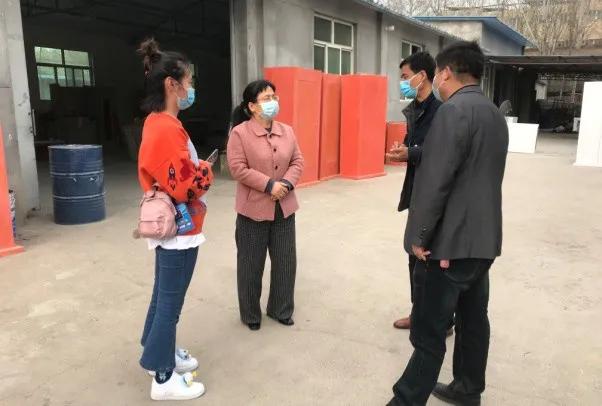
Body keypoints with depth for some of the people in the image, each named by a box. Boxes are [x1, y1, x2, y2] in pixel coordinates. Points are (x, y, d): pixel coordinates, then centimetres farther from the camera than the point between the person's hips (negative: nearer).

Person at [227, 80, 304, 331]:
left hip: (284, 208, 5)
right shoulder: (239, 133, -9)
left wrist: (286, 183, -13)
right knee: (251, 263, 8)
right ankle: (250, 314, 27)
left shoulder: (287, 131, 7)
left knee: (285, 261, 13)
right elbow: (238, 169, -16)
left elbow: (298, 162, 5)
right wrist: (269, 185, -20)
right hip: (253, 208, -5)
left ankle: (281, 309, 32)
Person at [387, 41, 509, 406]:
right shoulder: (495, 113, 13)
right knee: (474, 318, 18)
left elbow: (435, 180, -21)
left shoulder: (454, 110, -16)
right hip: (483, 238, 10)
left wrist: (420, 235, -15)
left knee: (429, 331, -2)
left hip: (451, 240, -9)